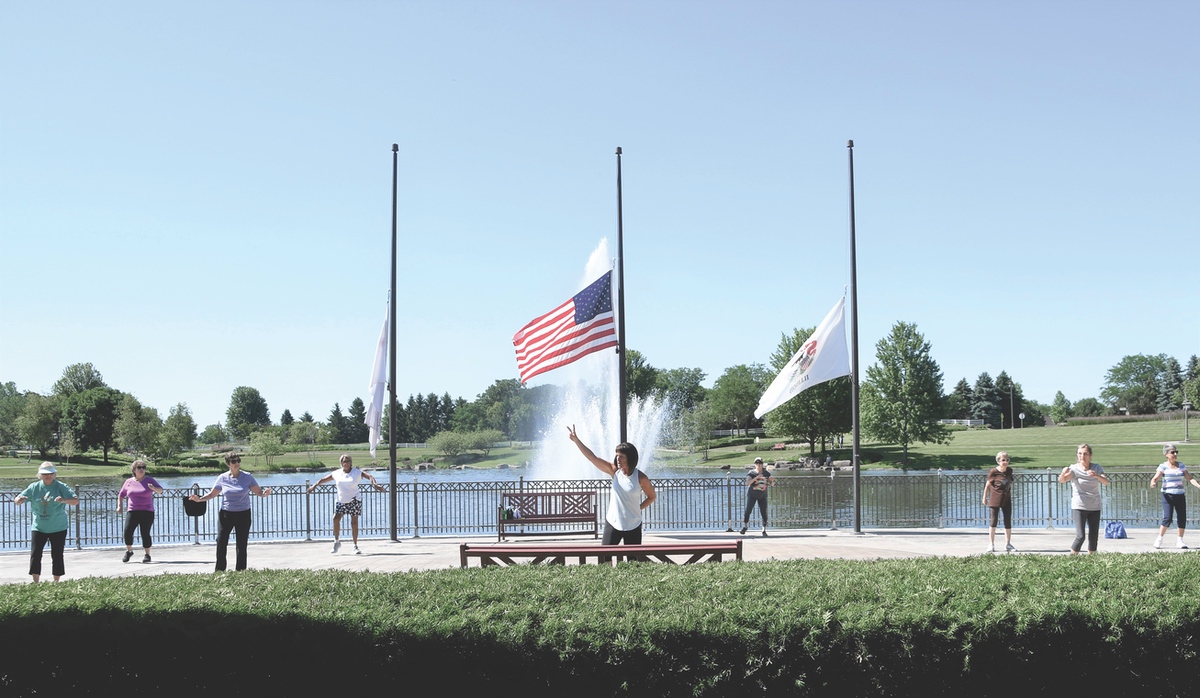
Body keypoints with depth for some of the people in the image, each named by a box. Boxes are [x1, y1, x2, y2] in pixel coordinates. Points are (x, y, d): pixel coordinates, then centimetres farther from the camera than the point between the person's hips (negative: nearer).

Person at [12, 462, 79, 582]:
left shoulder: (60, 487, -6)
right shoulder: (34, 487, 2)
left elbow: (76, 501, -12)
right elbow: (17, 500, 3)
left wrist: (64, 500, -33)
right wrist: (19, 500, -23)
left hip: (58, 528, -2)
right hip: (39, 527, 2)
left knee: (57, 555, 2)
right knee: (35, 554, -7)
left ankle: (56, 582, 14)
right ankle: (36, 582, -2)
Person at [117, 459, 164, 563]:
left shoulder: (149, 480, 2)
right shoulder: (129, 482, 9)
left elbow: (160, 490, -9)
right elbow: (121, 495, 21)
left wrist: (154, 488, -30)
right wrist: (119, 506, 9)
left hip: (147, 512, -2)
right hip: (132, 511, 2)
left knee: (145, 533, -8)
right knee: (127, 531, -12)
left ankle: (147, 555, 4)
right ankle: (129, 551, 12)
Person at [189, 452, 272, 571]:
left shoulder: (247, 477, -2)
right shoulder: (222, 478, 2)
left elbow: (258, 491, -3)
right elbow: (212, 494, 9)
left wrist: (264, 493, -25)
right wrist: (199, 499, -6)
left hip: (243, 514, -1)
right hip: (226, 514, 1)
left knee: (241, 545, 1)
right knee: (221, 542, -5)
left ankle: (240, 570, 8)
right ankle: (220, 570, 5)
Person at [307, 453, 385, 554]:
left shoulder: (357, 472, -2)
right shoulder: (337, 473, 5)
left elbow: (369, 476, -15)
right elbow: (323, 480, 14)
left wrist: (375, 484, -33)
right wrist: (314, 486, 3)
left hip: (354, 500, -1)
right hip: (340, 501, 1)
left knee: (354, 522, -3)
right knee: (336, 518, -18)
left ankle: (355, 546, 6)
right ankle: (336, 541, 0)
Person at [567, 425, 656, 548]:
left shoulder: (640, 478, -12)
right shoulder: (614, 471, -6)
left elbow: (652, 497, 3)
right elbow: (592, 457, -12)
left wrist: (637, 508, -6)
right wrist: (576, 440, -19)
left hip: (633, 526, -2)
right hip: (613, 523, 2)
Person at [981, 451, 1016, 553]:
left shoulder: (1009, 471, 1)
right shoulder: (993, 472, -12)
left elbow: (1010, 484, 14)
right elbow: (988, 485, -2)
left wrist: (1010, 495, 18)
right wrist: (984, 498, 3)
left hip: (1006, 500, 4)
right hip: (995, 500, -4)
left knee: (1008, 522, 7)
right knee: (993, 521, -2)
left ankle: (1008, 544, 18)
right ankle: (991, 544, 4)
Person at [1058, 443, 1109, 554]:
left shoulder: (1096, 468, 3)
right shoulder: (1074, 469, -7)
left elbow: (1106, 482, -11)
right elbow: (1061, 480, -24)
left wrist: (1096, 475, -31)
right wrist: (1063, 473, -47)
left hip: (1095, 507, 3)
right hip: (1079, 507, -3)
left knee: (1094, 537, 4)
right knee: (1080, 536, -14)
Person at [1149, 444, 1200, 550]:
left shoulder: (1181, 466, 10)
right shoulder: (1163, 466, -4)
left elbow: (1190, 478, 7)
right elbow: (1155, 478, -14)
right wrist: (1153, 483, -37)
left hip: (1180, 496, 5)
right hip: (1168, 496, -5)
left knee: (1182, 518, 2)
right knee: (1167, 518, -14)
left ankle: (1180, 541, 13)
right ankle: (1159, 539, -1)